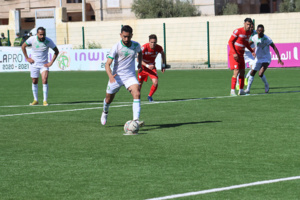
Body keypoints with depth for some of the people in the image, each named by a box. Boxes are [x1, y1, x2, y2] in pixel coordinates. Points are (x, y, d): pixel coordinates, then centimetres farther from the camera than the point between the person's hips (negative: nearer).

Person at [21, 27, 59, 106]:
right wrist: (27, 58, 0)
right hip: (34, 64, 2)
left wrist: (51, 62, -7)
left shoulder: (48, 41, -15)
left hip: (44, 64, -1)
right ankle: (35, 100, 23)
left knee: (45, 80, -16)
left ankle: (45, 101, -9)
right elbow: (23, 46, 5)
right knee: (34, 82, 8)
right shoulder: (32, 39, -13)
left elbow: (56, 51, -2)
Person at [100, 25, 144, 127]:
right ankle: (105, 112, 49)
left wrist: (140, 63, 7)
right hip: (116, 77, -1)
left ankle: (136, 120, -30)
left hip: (130, 76, 1)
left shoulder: (136, 45, -4)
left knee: (137, 94, -25)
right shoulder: (116, 47, -16)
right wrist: (110, 76, -36)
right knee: (109, 99, 14)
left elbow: (140, 52, 24)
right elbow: (107, 64, -18)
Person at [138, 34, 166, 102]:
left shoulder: (159, 48, -15)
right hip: (143, 66, -2)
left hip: (152, 66, 2)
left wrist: (163, 65, 8)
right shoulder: (144, 47, -26)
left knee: (155, 83, -16)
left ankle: (150, 96, 11)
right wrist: (147, 66, -36)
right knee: (139, 83, 9)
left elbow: (162, 54, 10)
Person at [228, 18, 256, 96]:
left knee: (242, 72, 6)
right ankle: (232, 91, -14)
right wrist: (234, 53, -21)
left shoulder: (249, 33, 8)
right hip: (234, 54, -8)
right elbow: (230, 42, -13)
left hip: (241, 55, 8)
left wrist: (252, 51, 8)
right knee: (236, 71, -16)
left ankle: (241, 90, 12)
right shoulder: (238, 31, -15)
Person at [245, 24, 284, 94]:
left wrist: (279, 58, -27)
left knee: (260, 74, -21)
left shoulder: (267, 39, -20)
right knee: (252, 73, 6)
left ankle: (266, 85, 6)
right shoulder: (254, 37, -5)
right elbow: (248, 43, 16)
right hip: (258, 59, 5)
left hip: (266, 59, -5)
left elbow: (274, 48, -20)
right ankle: (248, 89, 20)